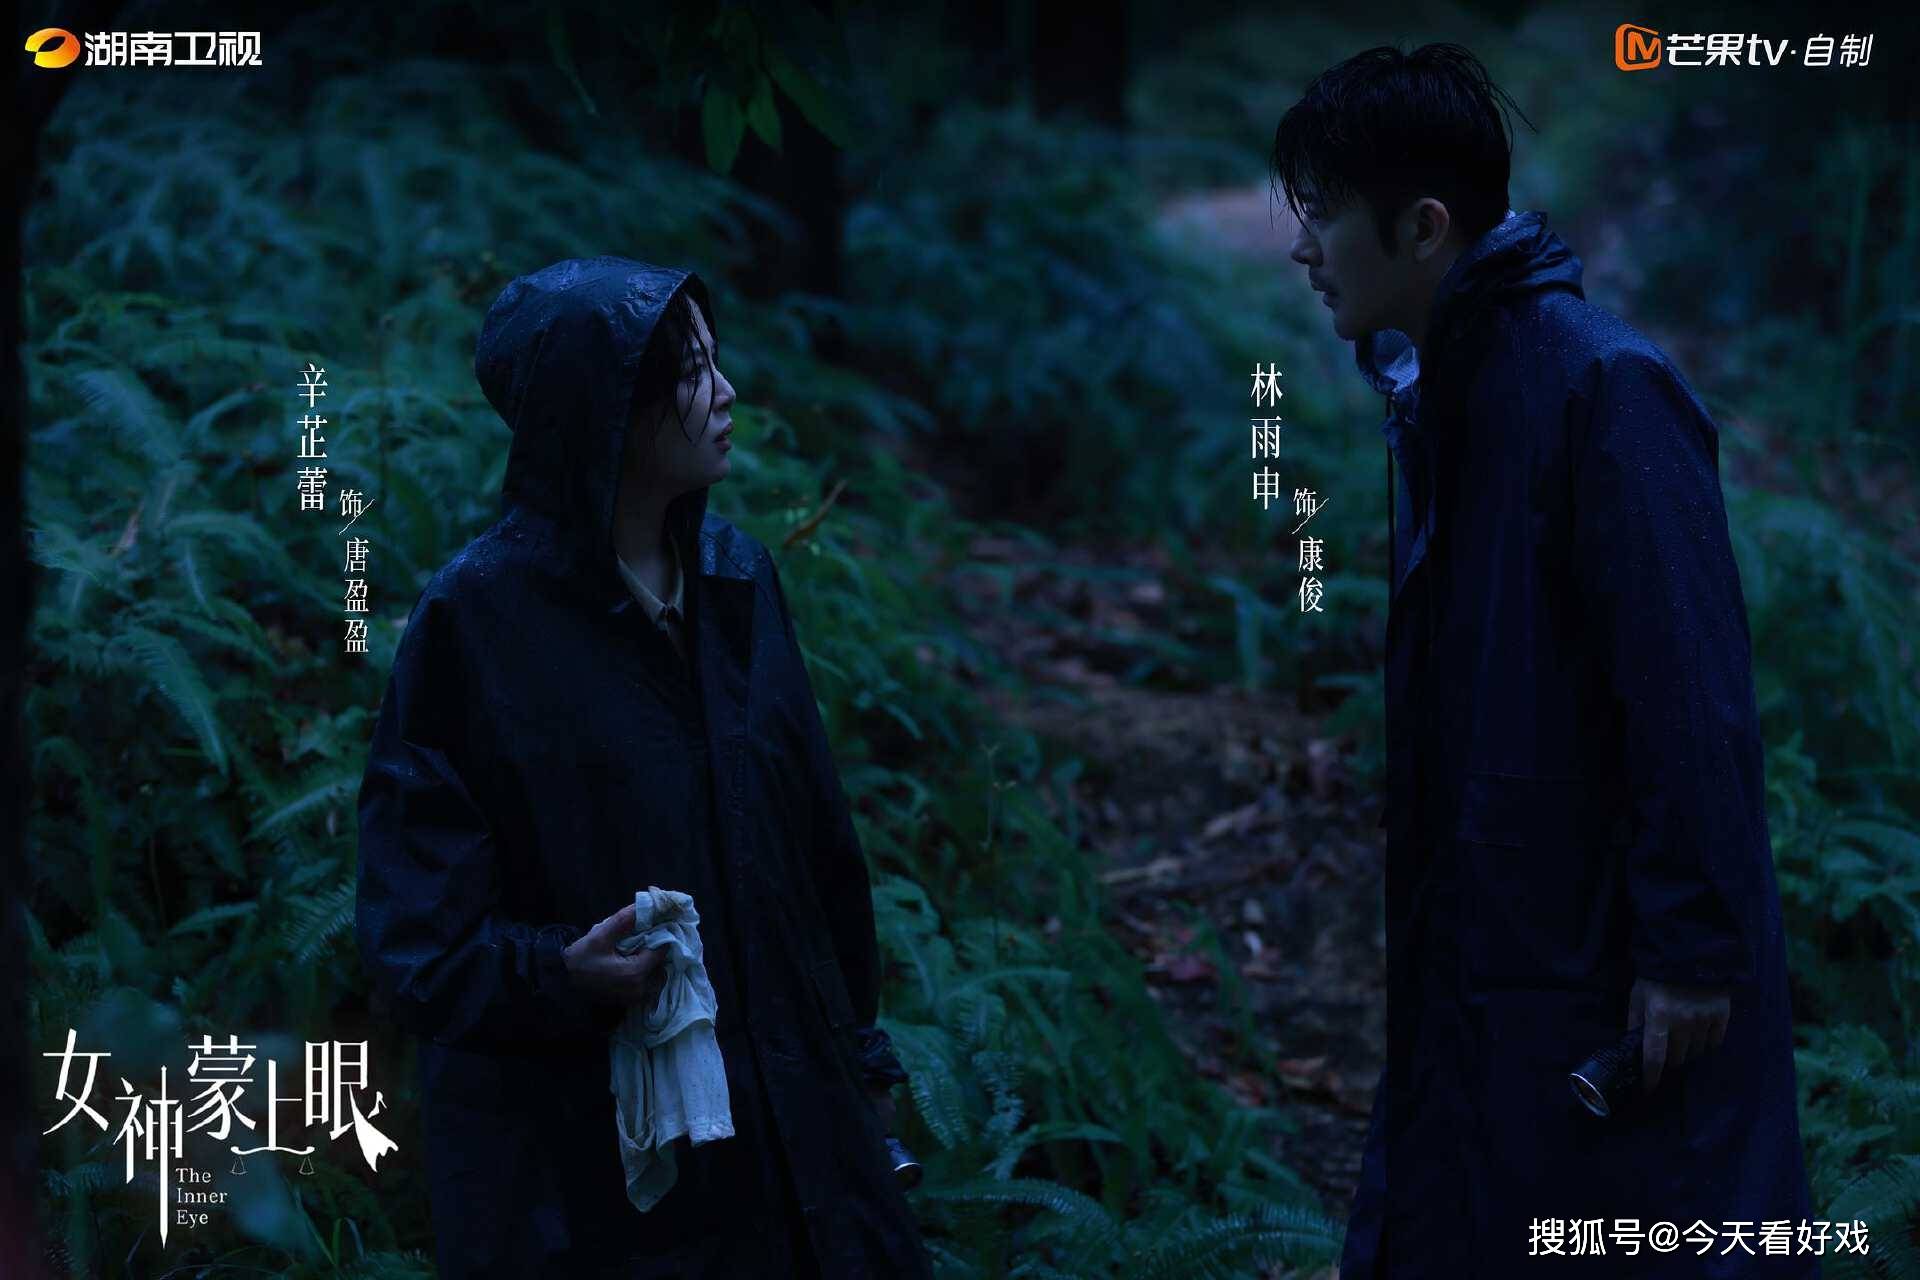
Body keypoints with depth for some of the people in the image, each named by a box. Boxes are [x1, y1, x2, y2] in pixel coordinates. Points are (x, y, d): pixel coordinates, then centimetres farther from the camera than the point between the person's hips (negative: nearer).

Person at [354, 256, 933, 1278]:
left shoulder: (736, 579, 3)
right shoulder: (478, 618, -14)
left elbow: (817, 839, 10)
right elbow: (417, 925, -14)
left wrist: (860, 1051, 13)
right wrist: (560, 971, -31)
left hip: (782, 1108, 6)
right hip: (580, 1145, -5)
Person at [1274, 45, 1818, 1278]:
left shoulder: (1604, 388, -20)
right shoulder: (1436, 381, 7)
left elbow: (1694, 693, -22)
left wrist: (1692, 949, -21)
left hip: (1623, 966, -9)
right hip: (1487, 960, 9)